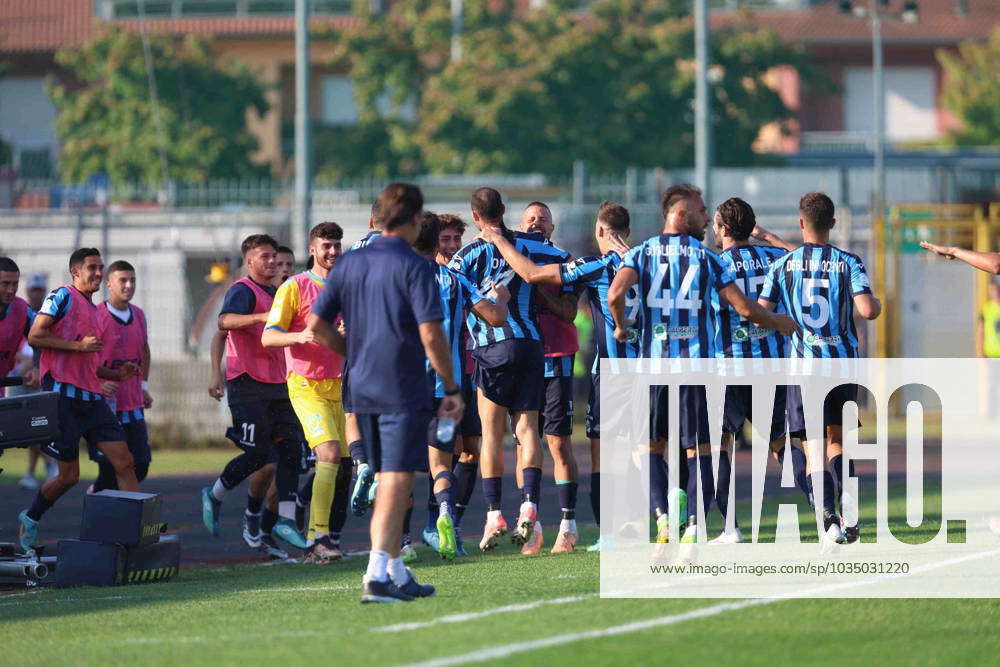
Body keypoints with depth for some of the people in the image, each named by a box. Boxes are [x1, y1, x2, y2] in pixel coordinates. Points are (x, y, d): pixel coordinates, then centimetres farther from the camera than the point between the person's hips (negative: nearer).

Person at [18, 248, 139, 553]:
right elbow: (35, 337, -13)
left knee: (124, 463, -5)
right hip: (64, 396, -8)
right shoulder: (63, 297, -3)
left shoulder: (94, 310, 22)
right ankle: (30, 519, 24)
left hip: (91, 399, 8)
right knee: (69, 476, -1)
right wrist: (79, 345, -16)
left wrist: (116, 374, 14)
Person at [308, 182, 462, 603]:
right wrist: (452, 389, -8)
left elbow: (317, 324, 8)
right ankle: (377, 576, -16)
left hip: (362, 390, 6)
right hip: (404, 390, -6)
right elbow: (431, 335, -16)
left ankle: (398, 573, 21)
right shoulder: (414, 267, -10)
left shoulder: (349, 264, 8)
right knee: (398, 480, -6)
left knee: (388, 481, 16)